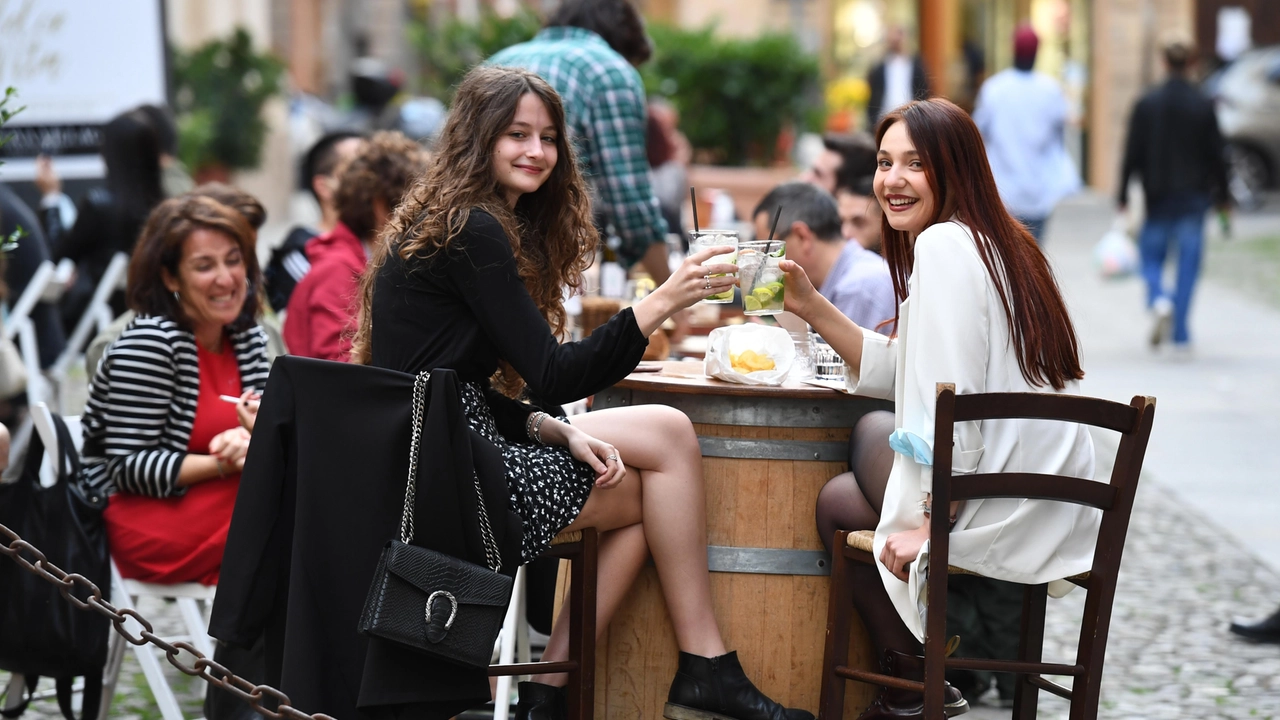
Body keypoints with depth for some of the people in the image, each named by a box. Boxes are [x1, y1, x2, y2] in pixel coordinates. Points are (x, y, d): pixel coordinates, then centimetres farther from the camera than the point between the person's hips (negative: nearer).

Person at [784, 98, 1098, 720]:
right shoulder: (996, 243, 15)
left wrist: (930, 522, -18)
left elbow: (953, 398, -22)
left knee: (836, 502, 16)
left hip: (997, 516, -9)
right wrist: (812, 308, 12)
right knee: (872, 430, 29)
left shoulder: (944, 245, -15)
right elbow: (901, 373, 17)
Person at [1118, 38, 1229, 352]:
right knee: (1188, 264, 6)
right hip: (1193, 197, 0)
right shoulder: (1204, 106, -5)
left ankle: (1159, 300, -16)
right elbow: (1216, 154, -1)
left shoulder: (1146, 104, -5)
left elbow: (1133, 154, -4)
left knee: (1151, 255, 14)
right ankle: (1181, 335, 5)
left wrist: (1123, 195, 2)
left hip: (1158, 197, 0)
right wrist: (1222, 195, 9)